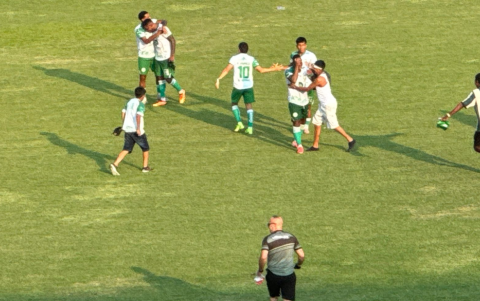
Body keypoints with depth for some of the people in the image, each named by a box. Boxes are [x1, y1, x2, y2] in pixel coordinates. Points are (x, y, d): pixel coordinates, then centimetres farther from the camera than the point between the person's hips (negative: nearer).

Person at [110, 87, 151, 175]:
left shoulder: (130, 102, 12)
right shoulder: (140, 104, -10)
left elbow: (123, 113, 15)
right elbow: (138, 116, -24)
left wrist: (125, 124, 27)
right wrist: (138, 128, -25)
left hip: (127, 129, 6)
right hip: (136, 130, -6)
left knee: (126, 149, 4)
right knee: (145, 148, 15)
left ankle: (115, 164, -16)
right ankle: (145, 167, 23)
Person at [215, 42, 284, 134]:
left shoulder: (234, 58, -4)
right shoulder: (251, 59, 2)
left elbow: (227, 69, -16)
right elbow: (261, 70, 2)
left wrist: (219, 79, -18)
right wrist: (274, 69, 14)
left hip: (238, 86, -2)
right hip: (249, 86, 2)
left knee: (234, 103, 18)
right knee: (249, 105, 6)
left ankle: (239, 123, 7)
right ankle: (250, 127, -3)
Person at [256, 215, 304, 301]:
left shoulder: (267, 239, -9)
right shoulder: (291, 237, 2)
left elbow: (263, 257, -20)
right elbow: (301, 255, 2)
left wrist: (260, 270, -5)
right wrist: (298, 264, 22)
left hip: (273, 275, -2)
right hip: (289, 275, 2)